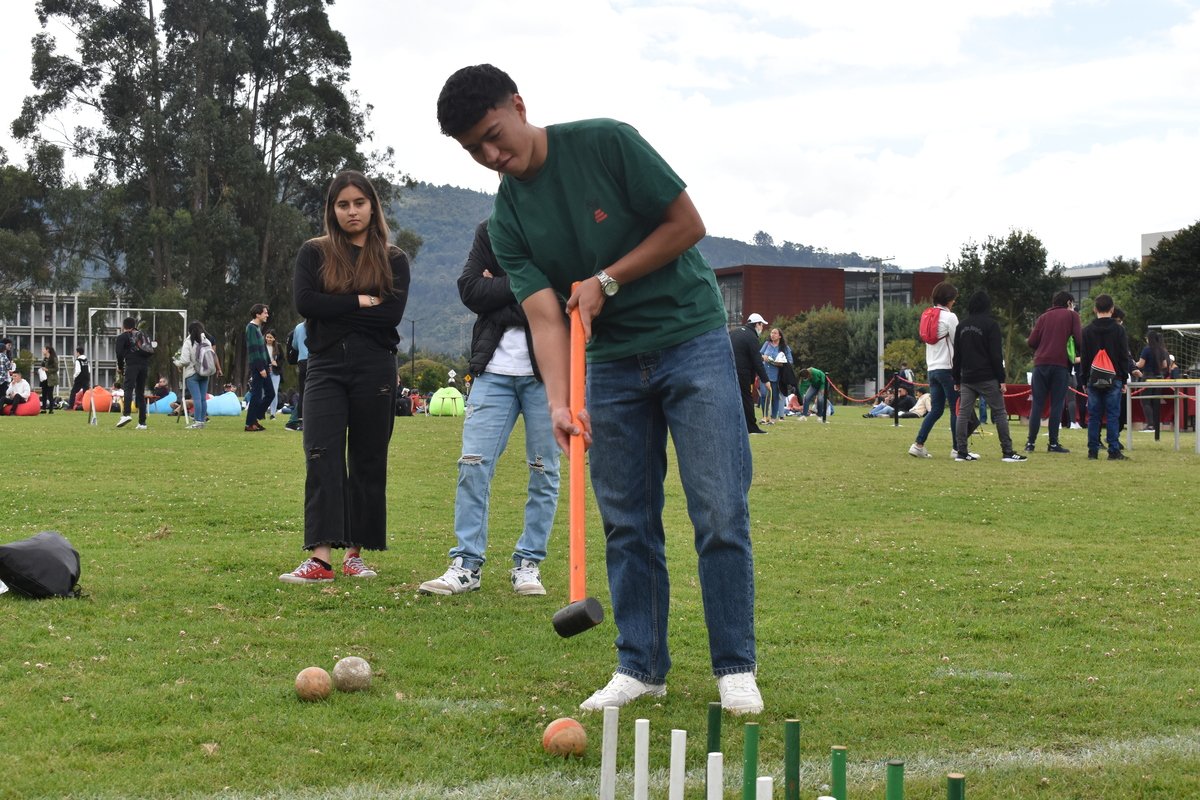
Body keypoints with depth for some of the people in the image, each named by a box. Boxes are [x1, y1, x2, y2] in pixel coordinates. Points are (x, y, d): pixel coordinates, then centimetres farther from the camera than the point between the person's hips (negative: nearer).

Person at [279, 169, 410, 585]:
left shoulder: (393, 260, 8)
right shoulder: (313, 253, 9)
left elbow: (392, 314, -7)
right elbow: (304, 301, -7)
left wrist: (334, 310, -8)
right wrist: (359, 303, -9)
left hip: (375, 370, 1)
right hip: (326, 367, 0)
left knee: (367, 462, 4)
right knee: (322, 457, -12)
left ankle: (355, 554, 11)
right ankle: (320, 557, -19)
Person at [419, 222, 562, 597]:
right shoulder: (489, 231, 9)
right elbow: (470, 291, 0)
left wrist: (500, 287, -11)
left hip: (546, 371, -2)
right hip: (495, 369, 2)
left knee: (544, 470, 4)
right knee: (474, 464, -3)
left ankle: (528, 564, 15)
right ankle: (466, 564, 3)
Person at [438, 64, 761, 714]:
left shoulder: (605, 143, -12)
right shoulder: (508, 221, -1)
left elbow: (688, 223, -9)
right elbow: (545, 317, -10)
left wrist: (607, 280, -13)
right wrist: (559, 402, -26)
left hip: (690, 338, -4)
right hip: (612, 362, 4)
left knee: (720, 515, -7)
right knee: (626, 523, 5)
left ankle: (735, 668, 1)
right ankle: (641, 665, 15)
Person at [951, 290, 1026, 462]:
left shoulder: (962, 325, 11)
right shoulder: (991, 324, -6)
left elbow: (957, 355, 14)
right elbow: (996, 354, -10)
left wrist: (957, 380, 19)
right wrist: (1001, 379, -7)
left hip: (967, 378, 5)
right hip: (987, 377, -5)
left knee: (963, 413, 5)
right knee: (999, 412, -1)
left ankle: (961, 452, 0)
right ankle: (1007, 452, -4)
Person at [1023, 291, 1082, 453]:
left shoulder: (1044, 317, 16)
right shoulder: (1071, 315, 7)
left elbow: (1031, 341, 6)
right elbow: (1079, 338, -4)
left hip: (1041, 363, 3)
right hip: (1061, 364, -3)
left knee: (1037, 403, 5)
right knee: (1056, 404, 0)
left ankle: (1031, 442, 0)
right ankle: (1053, 443, -2)